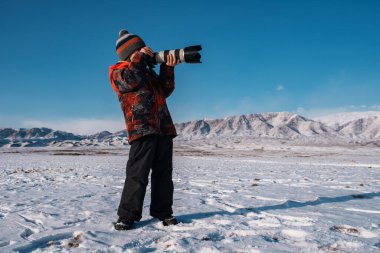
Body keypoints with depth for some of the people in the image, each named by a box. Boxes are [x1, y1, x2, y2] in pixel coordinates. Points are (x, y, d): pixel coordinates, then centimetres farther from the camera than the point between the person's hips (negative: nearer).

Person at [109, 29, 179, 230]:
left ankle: (163, 212, 16)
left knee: (164, 173, 7)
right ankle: (127, 216, 0)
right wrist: (138, 57, -3)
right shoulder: (118, 70, 9)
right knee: (137, 174, -10)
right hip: (141, 128, -7)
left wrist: (167, 68, 8)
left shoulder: (148, 71, 28)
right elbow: (130, 80, -14)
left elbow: (166, 90, 18)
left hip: (164, 128, 7)